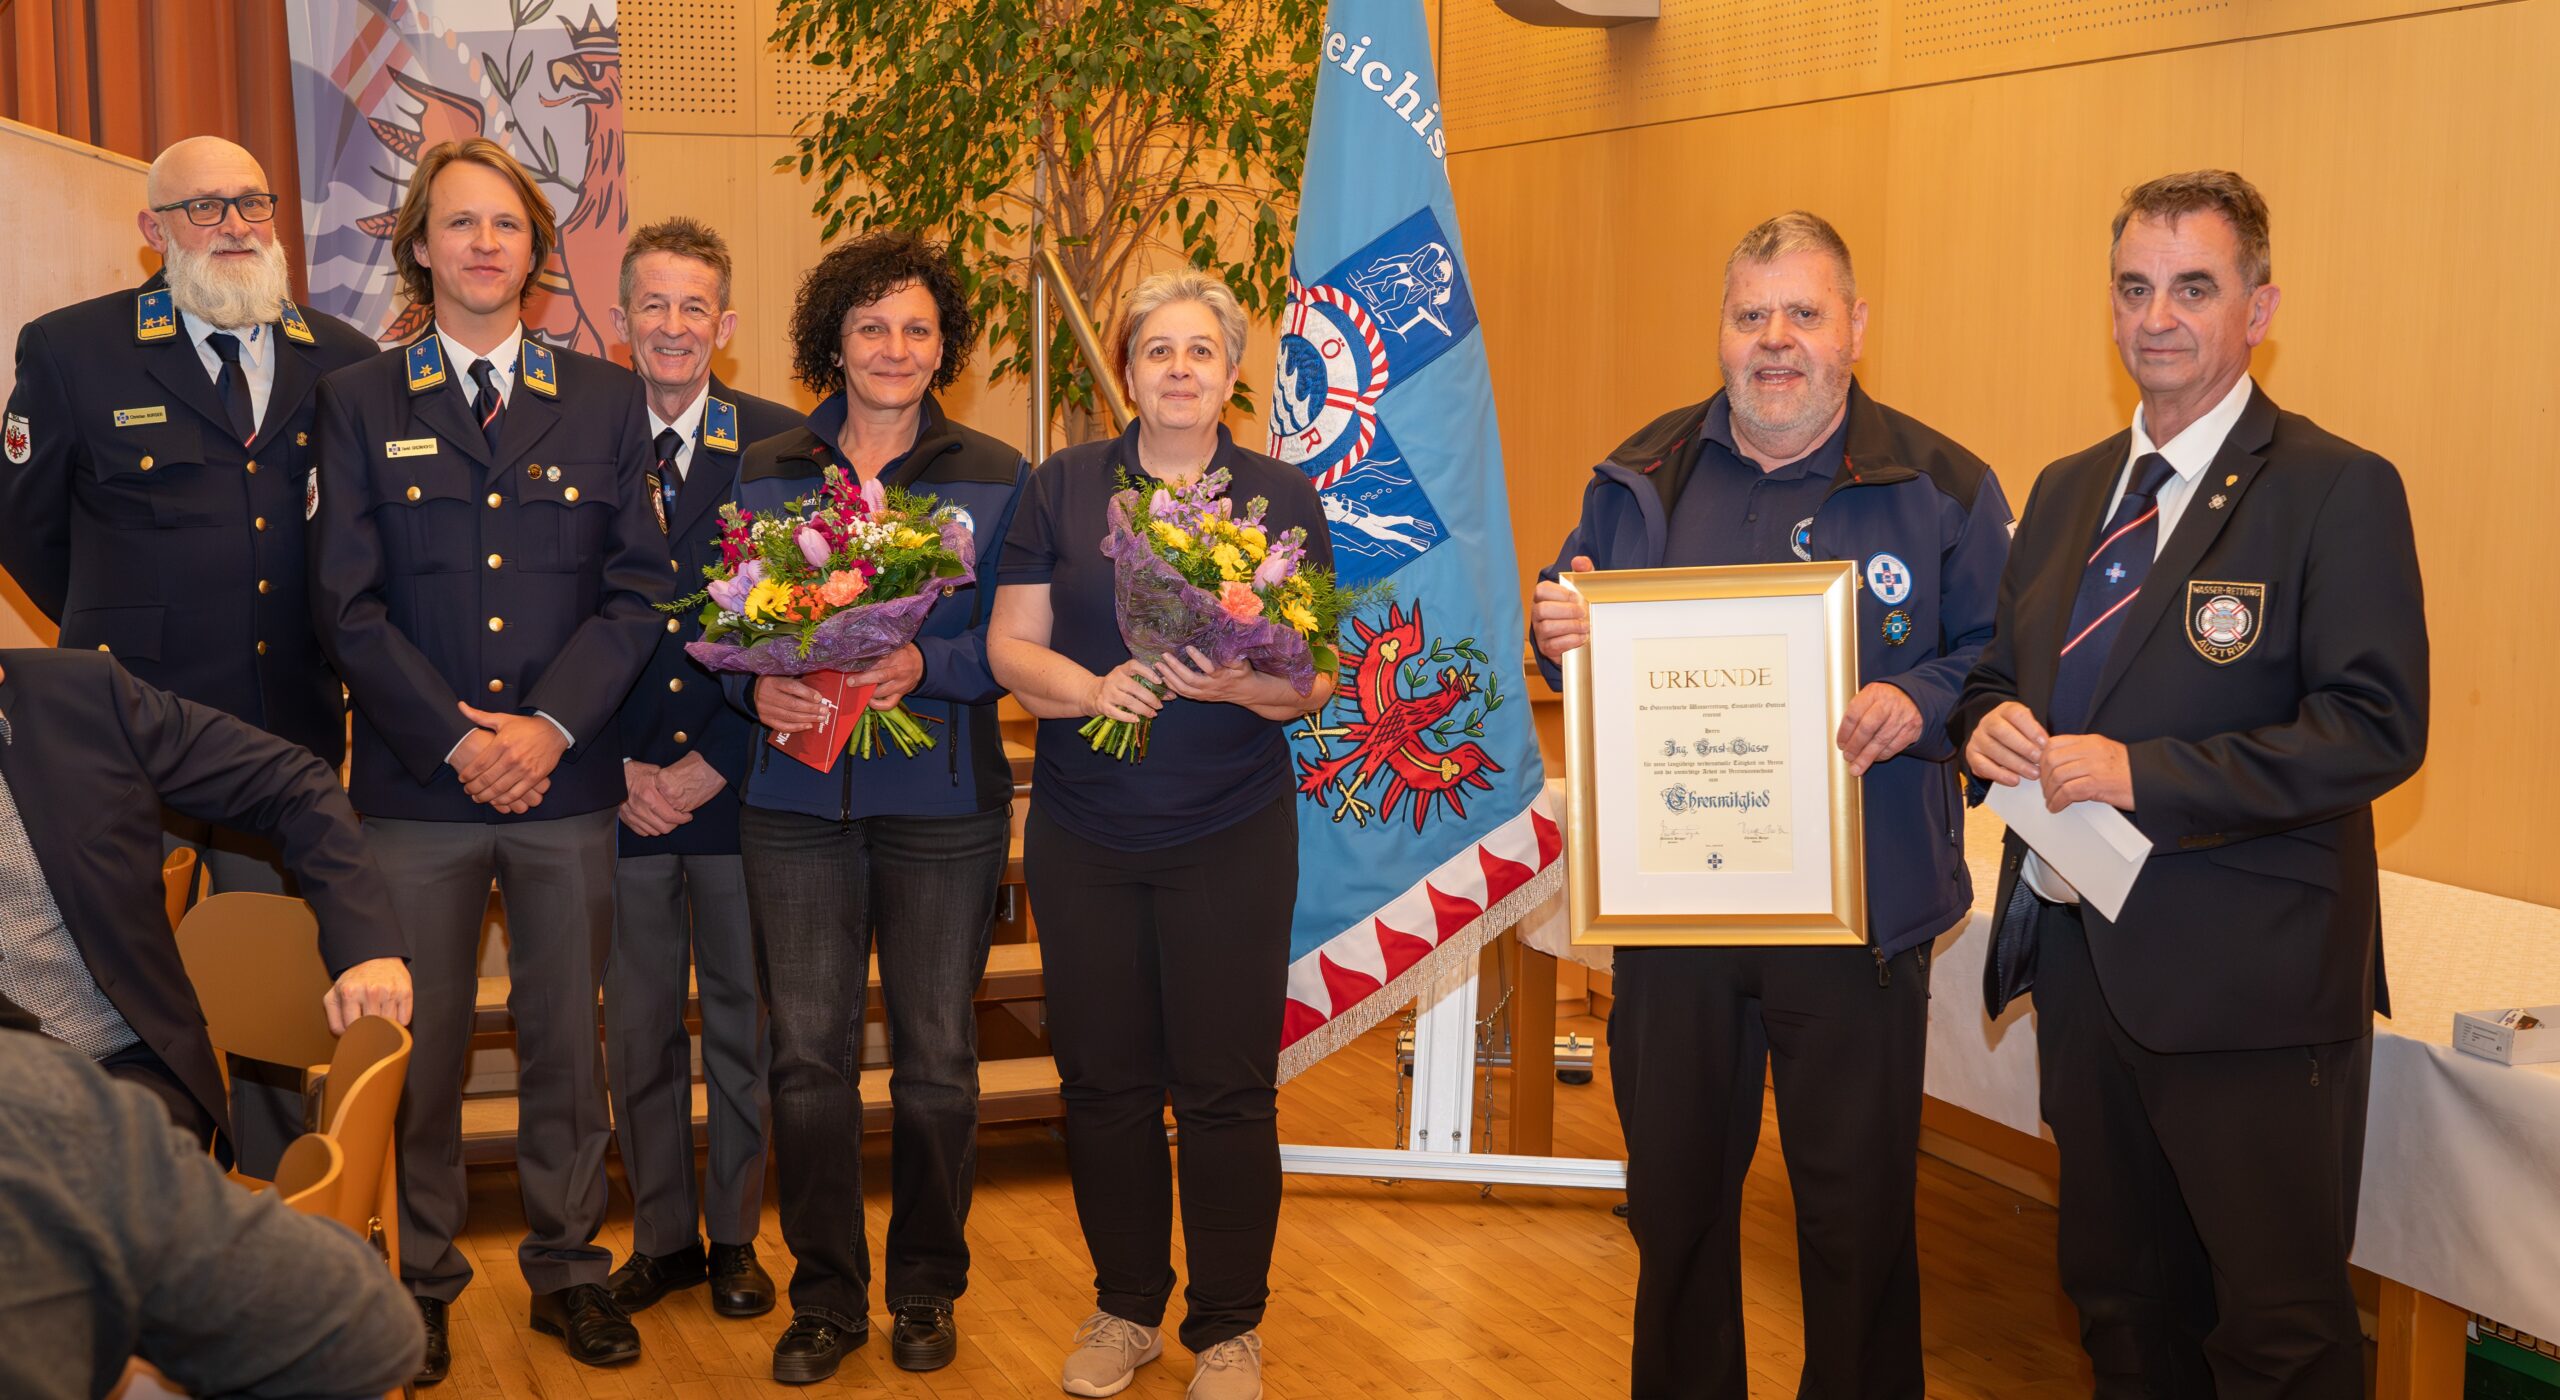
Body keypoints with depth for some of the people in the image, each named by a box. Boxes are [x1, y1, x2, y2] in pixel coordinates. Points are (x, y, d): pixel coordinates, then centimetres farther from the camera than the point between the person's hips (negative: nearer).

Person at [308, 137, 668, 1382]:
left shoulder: (606, 402, 9)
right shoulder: (359, 403, 6)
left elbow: (637, 590, 2)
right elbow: (348, 605, -1)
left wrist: (546, 727, -10)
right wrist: (457, 737, -11)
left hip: (567, 781, 1)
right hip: (416, 784, -1)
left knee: (565, 1038, 8)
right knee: (420, 1045, 5)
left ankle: (567, 1269, 22)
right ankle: (418, 1281, 19)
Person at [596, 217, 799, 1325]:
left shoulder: (781, 446, -1)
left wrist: (714, 763, -9)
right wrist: (617, 765, -6)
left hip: (740, 784, -1)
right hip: (620, 788, 1)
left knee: (744, 1022, 9)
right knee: (638, 1028, 10)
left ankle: (735, 1236, 24)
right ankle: (662, 1235, 25)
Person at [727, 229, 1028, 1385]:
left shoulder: (994, 478, 3)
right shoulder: (767, 474, 8)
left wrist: (923, 665, -18)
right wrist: (757, 686, -11)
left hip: (943, 805, -1)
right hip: (797, 801, 1)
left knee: (936, 1057, 7)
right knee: (809, 1053, 3)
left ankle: (926, 1288, 24)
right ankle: (825, 1295, 18)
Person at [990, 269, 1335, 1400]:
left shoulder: (1283, 498, 3)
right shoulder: (1063, 487, 6)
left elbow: (1314, 679, 1)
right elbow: (1010, 648, 2)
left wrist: (1242, 683, -20)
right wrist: (1090, 686, -17)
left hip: (1231, 837, -1)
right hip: (1083, 832, 1)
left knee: (1226, 1087, 1)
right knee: (1103, 1079, 9)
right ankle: (1126, 1306, 27)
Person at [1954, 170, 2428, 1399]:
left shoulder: (2338, 490, -9)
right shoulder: (2068, 491, 12)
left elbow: (2376, 729, -18)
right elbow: (2003, 674, 19)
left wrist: (2144, 775, -23)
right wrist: (1990, 722, -6)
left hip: (2247, 985, -6)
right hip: (2083, 959, 7)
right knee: (2118, 1299, 19)